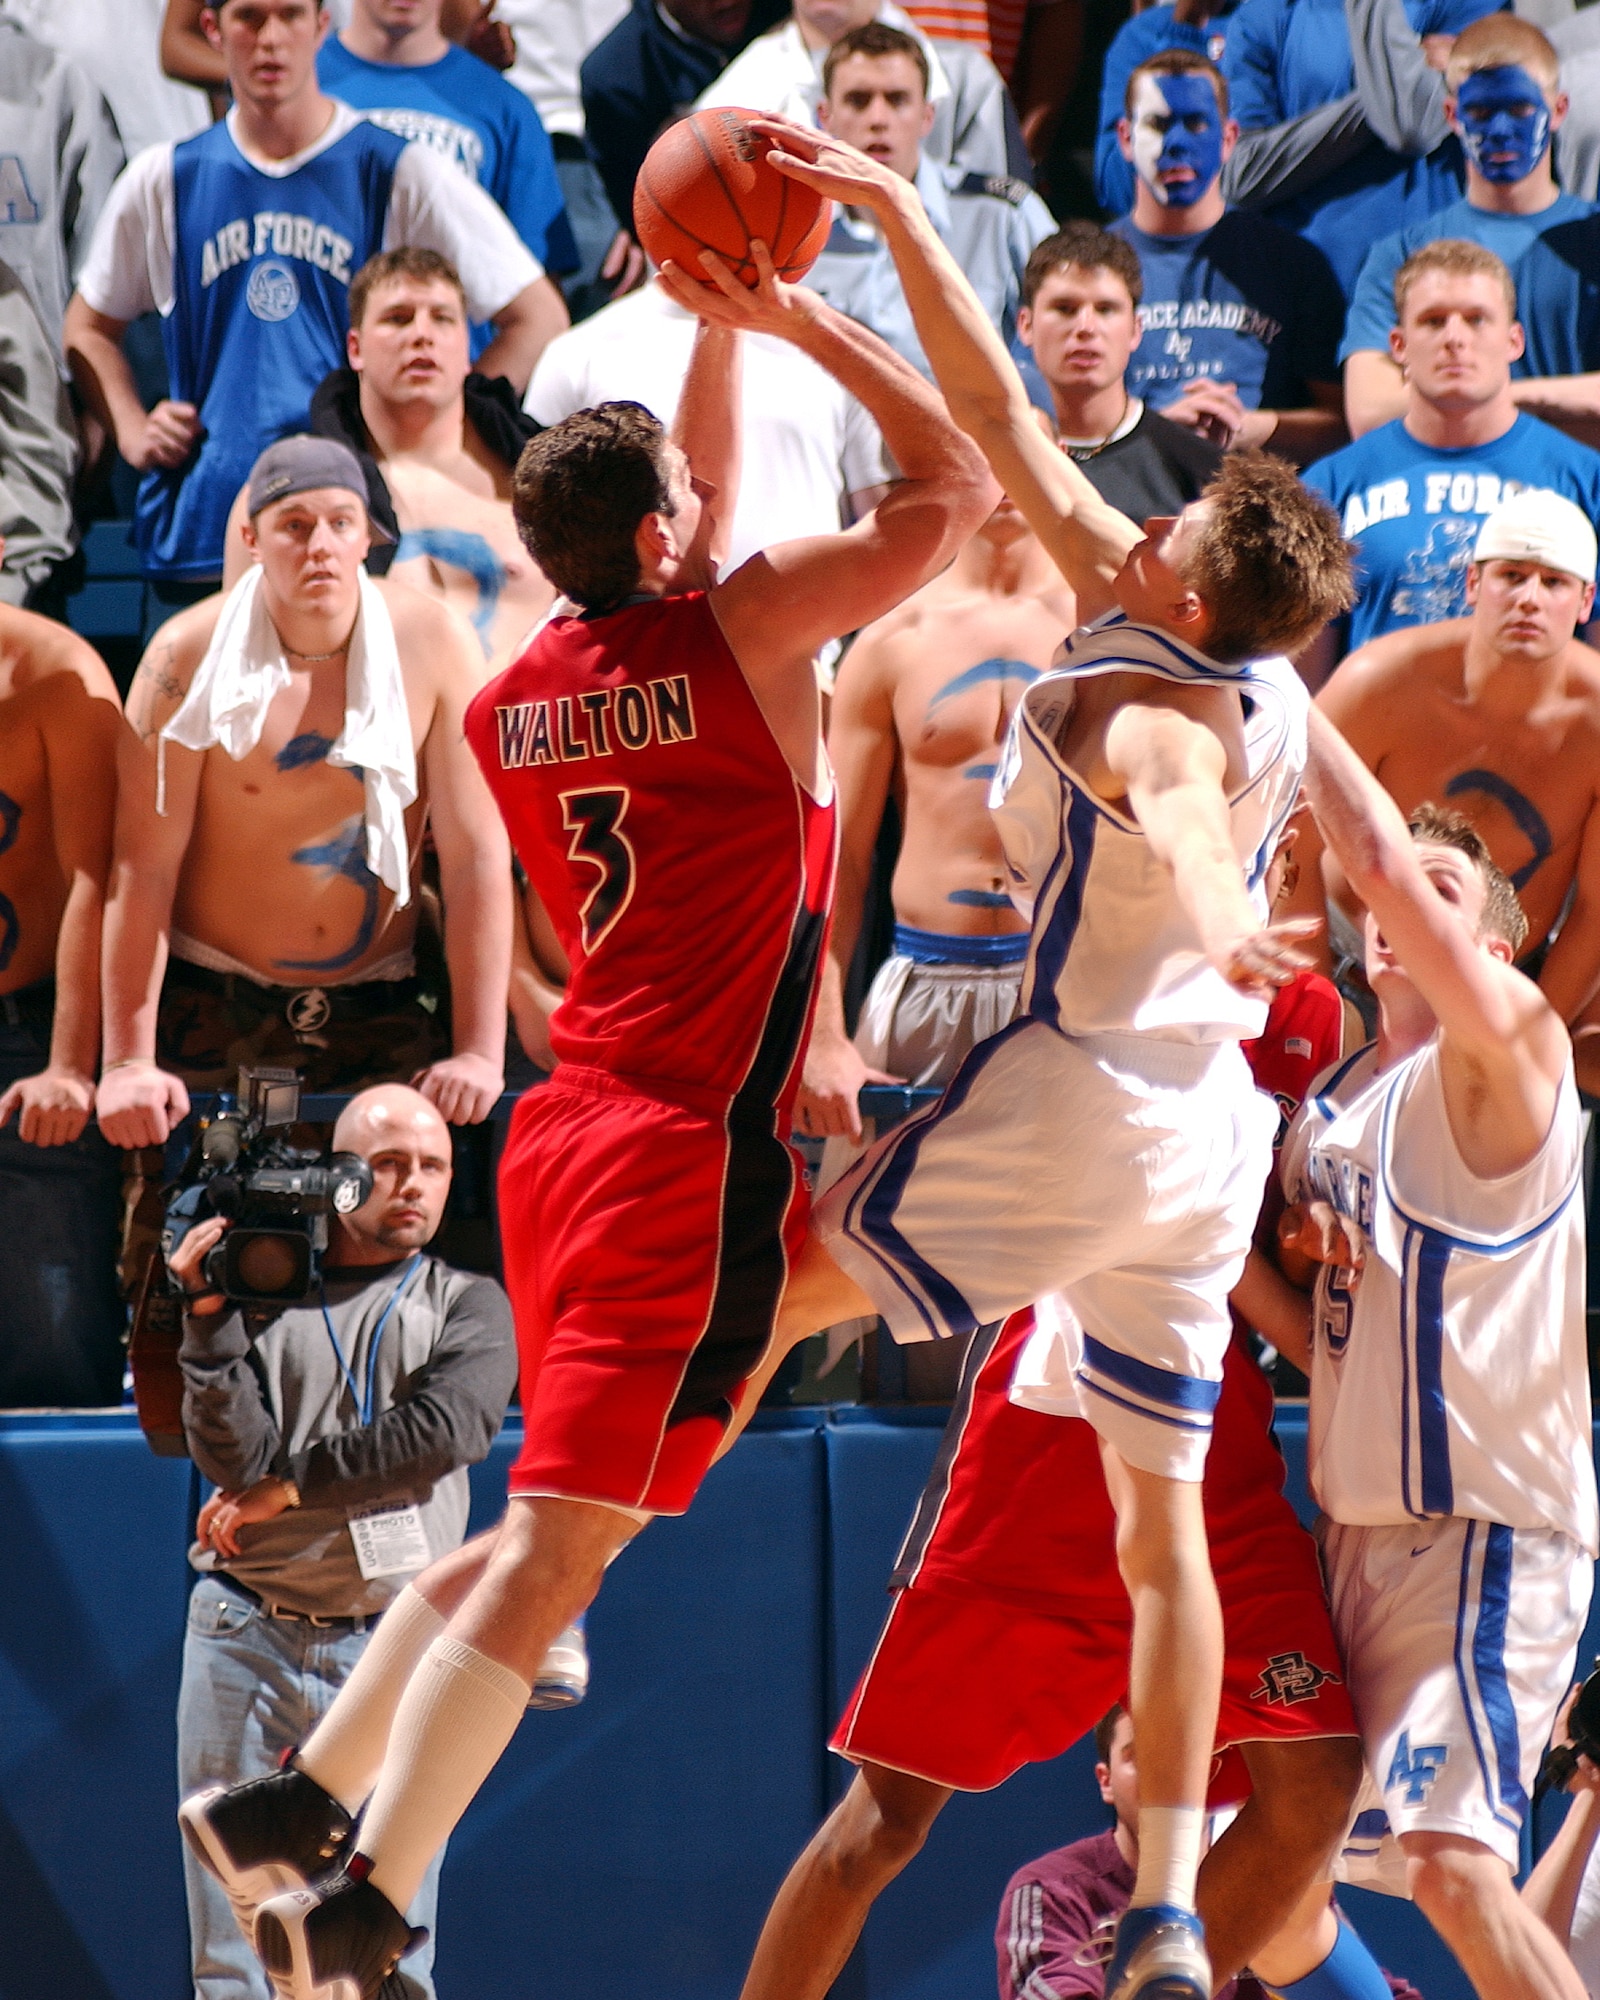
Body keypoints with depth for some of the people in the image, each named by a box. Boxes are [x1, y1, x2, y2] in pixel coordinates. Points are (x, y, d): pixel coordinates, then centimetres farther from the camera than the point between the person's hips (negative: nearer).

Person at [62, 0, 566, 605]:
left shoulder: (396, 173, 2)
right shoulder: (163, 181, 11)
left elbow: (538, 318, 4)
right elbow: (89, 327, 25)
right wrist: (133, 432, 8)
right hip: (203, 529, 3)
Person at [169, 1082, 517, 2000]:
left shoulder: (467, 1305, 12)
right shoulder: (265, 1291, 12)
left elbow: (448, 1429, -8)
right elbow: (233, 1457, -1)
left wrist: (293, 1485, -7)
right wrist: (210, 1316, -11)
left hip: (390, 1647, -1)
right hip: (246, 1637, 1)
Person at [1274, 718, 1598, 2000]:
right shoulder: (1327, 1110, 16)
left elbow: (1378, 856, -22)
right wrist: (1279, 1263, 2)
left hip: (1483, 1531, -9)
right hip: (1358, 1531, 9)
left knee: (1454, 1868, -21)